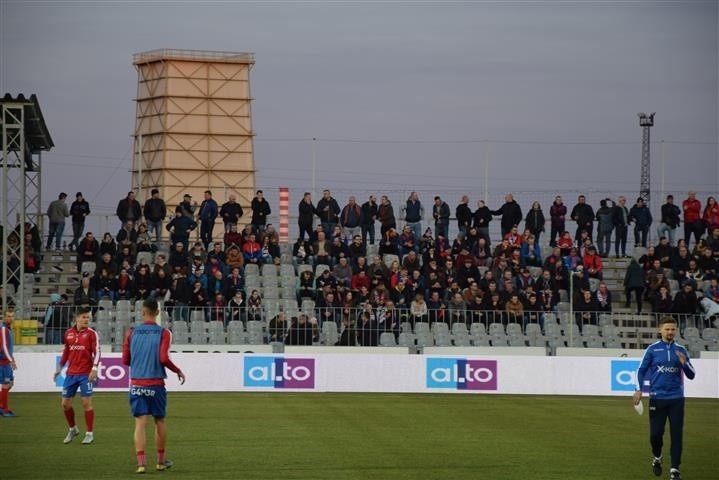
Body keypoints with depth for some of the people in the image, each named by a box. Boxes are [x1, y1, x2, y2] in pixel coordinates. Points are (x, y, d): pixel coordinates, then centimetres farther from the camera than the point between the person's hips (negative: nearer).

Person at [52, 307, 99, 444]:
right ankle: (73, 429, 27)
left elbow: (97, 352, -10)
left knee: (86, 403, -5)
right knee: (65, 403, 6)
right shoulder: (68, 333, 8)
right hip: (71, 374, 5)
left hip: (86, 374, -5)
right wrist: (59, 368, 19)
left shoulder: (91, 334, -5)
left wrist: (94, 368, -23)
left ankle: (89, 434, 4)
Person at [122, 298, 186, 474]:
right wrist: (178, 371, 1)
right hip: (156, 384, -2)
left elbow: (125, 360, 5)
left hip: (136, 384, 2)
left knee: (140, 423, -1)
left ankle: (141, 463, -12)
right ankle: (161, 461, 24)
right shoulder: (163, 333, -6)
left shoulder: (132, 333, 2)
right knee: (160, 421, 14)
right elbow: (164, 358, -15)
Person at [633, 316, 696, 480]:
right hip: (657, 397, -1)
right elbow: (642, 370, 7)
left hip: (676, 399, 1)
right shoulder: (653, 349, 1)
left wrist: (684, 363, -13)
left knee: (676, 434, -3)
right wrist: (639, 389, -5)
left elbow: (691, 375, 7)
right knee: (655, 433, 0)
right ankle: (657, 458, 30)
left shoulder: (681, 350, 6)